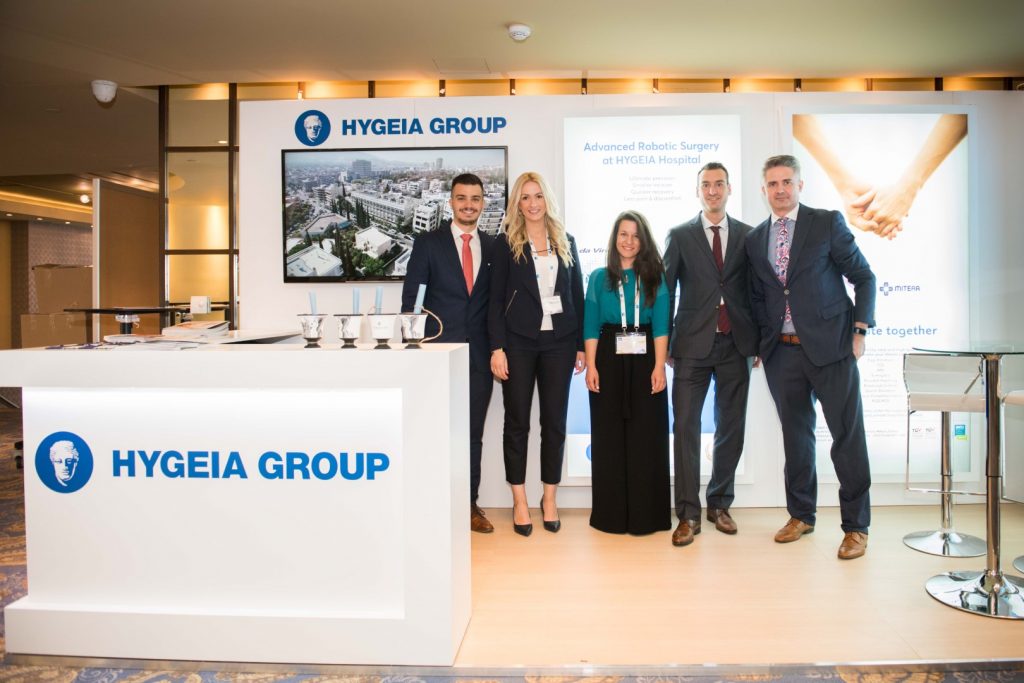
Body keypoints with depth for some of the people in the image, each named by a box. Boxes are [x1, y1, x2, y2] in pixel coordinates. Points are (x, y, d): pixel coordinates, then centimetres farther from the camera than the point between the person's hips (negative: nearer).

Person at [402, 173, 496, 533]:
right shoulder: (427, 243, 1)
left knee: (473, 432, 9)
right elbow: (410, 298, 0)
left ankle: (469, 503, 20)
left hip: (479, 353, 3)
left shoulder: (493, 247, 10)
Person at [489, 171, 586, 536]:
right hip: (518, 341, -2)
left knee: (555, 421, 7)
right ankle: (519, 501, 17)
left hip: (559, 341, 2)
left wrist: (581, 344, 5)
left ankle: (550, 498, 21)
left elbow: (577, 294, 10)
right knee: (517, 421, 5)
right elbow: (496, 298, -2)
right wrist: (497, 348, -10)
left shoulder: (566, 242, 10)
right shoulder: (506, 243, 2)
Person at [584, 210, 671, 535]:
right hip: (609, 362, 1)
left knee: (646, 437, 2)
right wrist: (591, 367, -6)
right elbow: (590, 326, 4)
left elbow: (661, 325, 0)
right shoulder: (599, 278, 9)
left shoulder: (655, 277, 7)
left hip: (644, 361, 0)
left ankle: (646, 514, 12)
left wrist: (659, 366, -10)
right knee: (608, 437, 4)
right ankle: (611, 513, 15)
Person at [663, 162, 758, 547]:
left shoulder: (749, 236, 9)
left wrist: (757, 341, 5)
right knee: (686, 428, -4)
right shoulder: (680, 236, 5)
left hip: (735, 345, 2)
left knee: (731, 428, 9)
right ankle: (688, 514, 4)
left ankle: (720, 504, 24)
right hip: (693, 345, -2)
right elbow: (666, 291, 4)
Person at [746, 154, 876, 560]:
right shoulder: (755, 239, 11)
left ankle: (855, 525, 13)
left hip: (830, 346, -3)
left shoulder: (828, 223, 0)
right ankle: (801, 515, 25)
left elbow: (863, 277, 2)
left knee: (848, 435, 1)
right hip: (781, 351, 4)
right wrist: (762, 340, 8)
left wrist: (859, 331, -5)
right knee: (796, 435, 11)